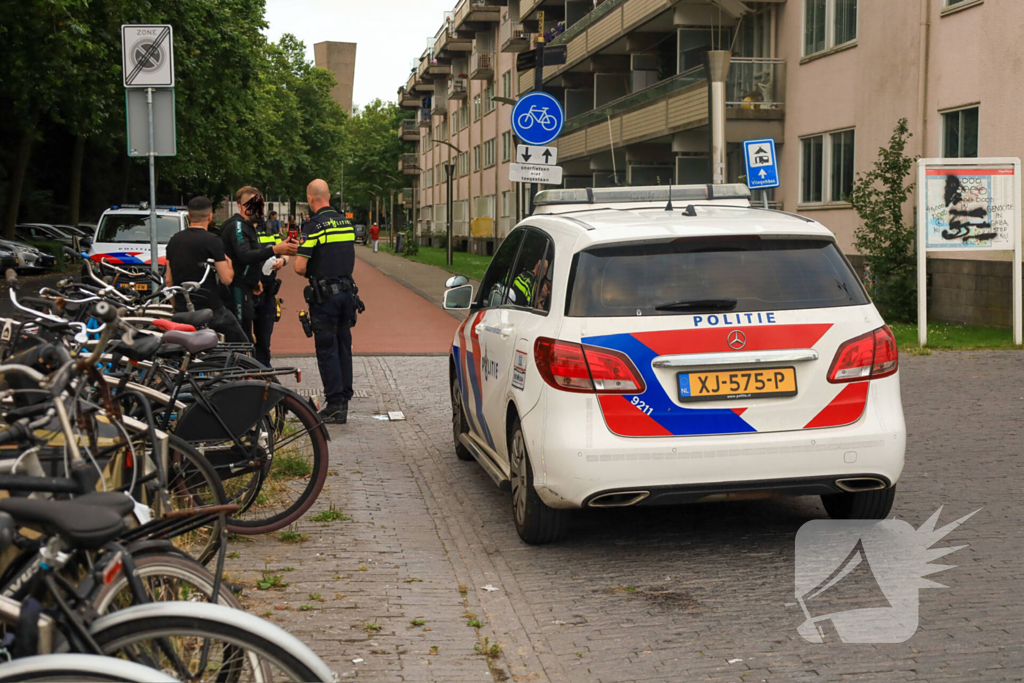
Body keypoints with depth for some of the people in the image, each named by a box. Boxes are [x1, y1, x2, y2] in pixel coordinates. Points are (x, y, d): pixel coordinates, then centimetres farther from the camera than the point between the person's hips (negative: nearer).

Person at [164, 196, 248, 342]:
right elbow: (226, 279, -13)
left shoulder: (174, 240, 9)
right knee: (239, 341, 6)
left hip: (181, 309, 6)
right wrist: (229, 264, 8)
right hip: (209, 307, -6)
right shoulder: (212, 241, -11)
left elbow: (168, 279, 13)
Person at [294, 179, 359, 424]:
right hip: (347, 291, 7)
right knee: (343, 347, 12)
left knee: (326, 350, -2)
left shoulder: (314, 225, -13)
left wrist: (308, 273, 6)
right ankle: (344, 400, 17)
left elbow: (300, 267, -15)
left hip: (324, 294, -7)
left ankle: (335, 406, -3)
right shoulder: (346, 222, 10)